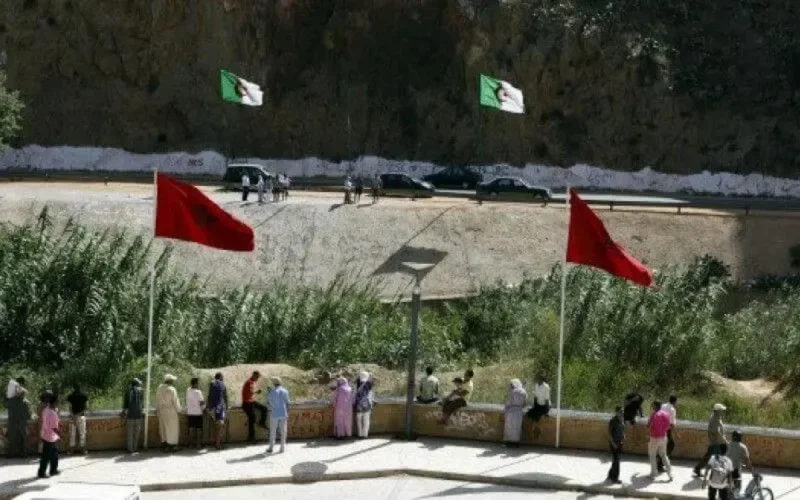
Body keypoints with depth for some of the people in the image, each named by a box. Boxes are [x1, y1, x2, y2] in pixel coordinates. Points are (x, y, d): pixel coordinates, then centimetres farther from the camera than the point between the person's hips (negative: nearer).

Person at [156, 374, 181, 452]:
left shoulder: (159, 388, 2)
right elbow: (175, 401, -11)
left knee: (163, 427, 13)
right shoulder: (172, 389, -16)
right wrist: (178, 409, 3)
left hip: (161, 411, 6)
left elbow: (157, 400, 9)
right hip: (171, 411, -6)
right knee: (172, 428, 3)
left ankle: (164, 444, 14)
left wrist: (157, 409, 20)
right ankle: (172, 446, 5)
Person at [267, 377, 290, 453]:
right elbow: (287, 403, 0)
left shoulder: (272, 392, -8)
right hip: (283, 414, 2)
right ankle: (282, 447, 5)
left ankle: (271, 447, 7)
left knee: (272, 432, 7)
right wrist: (287, 414, 7)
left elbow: (268, 402, -1)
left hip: (274, 414, -2)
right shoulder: (285, 391, -1)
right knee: (283, 431, 7)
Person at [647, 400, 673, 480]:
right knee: (663, 455, 16)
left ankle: (654, 474, 10)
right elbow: (668, 426, 6)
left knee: (652, 456, 10)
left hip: (654, 438, -5)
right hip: (663, 437, 5)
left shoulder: (654, 414, -18)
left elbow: (648, 425, -15)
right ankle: (670, 473, 10)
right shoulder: (666, 414, 0)